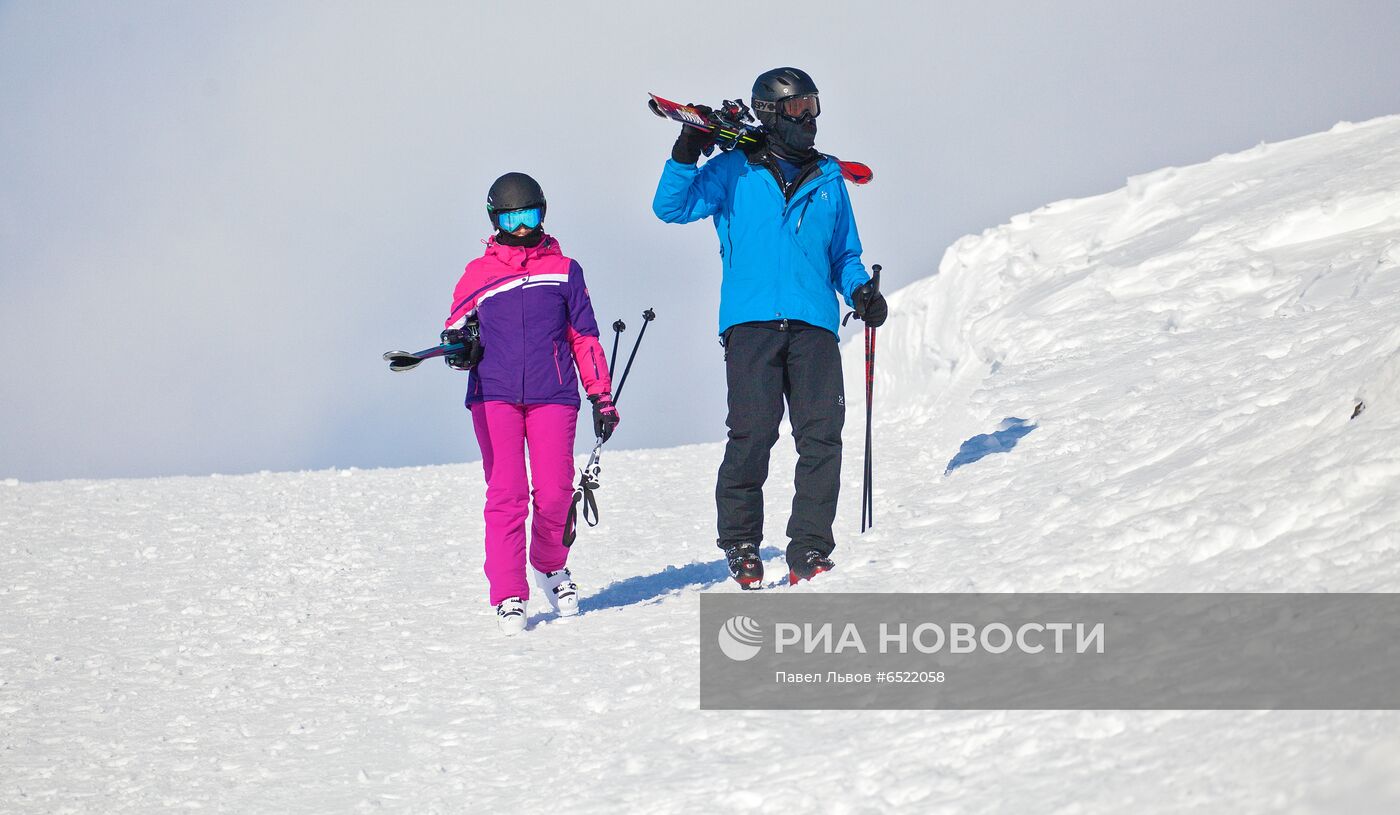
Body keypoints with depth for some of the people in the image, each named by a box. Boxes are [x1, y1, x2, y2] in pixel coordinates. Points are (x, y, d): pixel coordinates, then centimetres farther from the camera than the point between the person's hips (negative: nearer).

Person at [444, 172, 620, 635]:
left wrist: (601, 396, 13)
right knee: (506, 494, -9)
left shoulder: (564, 270, 14)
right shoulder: (478, 274, 13)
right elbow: (457, 328, 15)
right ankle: (508, 597, -6)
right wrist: (460, 346, -10)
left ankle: (551, 566, 19)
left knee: (555, 493, -9)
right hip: (494, 395, 0)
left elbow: (584, 337, 17)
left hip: (552, 396, 0)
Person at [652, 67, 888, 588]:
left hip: (814, 324, 3)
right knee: (752, 436, -12)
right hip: (752, 323, -3)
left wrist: (860, 291, 6)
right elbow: (671, 207, 5)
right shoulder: (735, 172, 11)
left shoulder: (827, 179, 20)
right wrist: (686, 156, -11)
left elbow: (844, 256, 26)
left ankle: (809, 552, -5)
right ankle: (741, 550, -2)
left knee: (821, 437, -8)